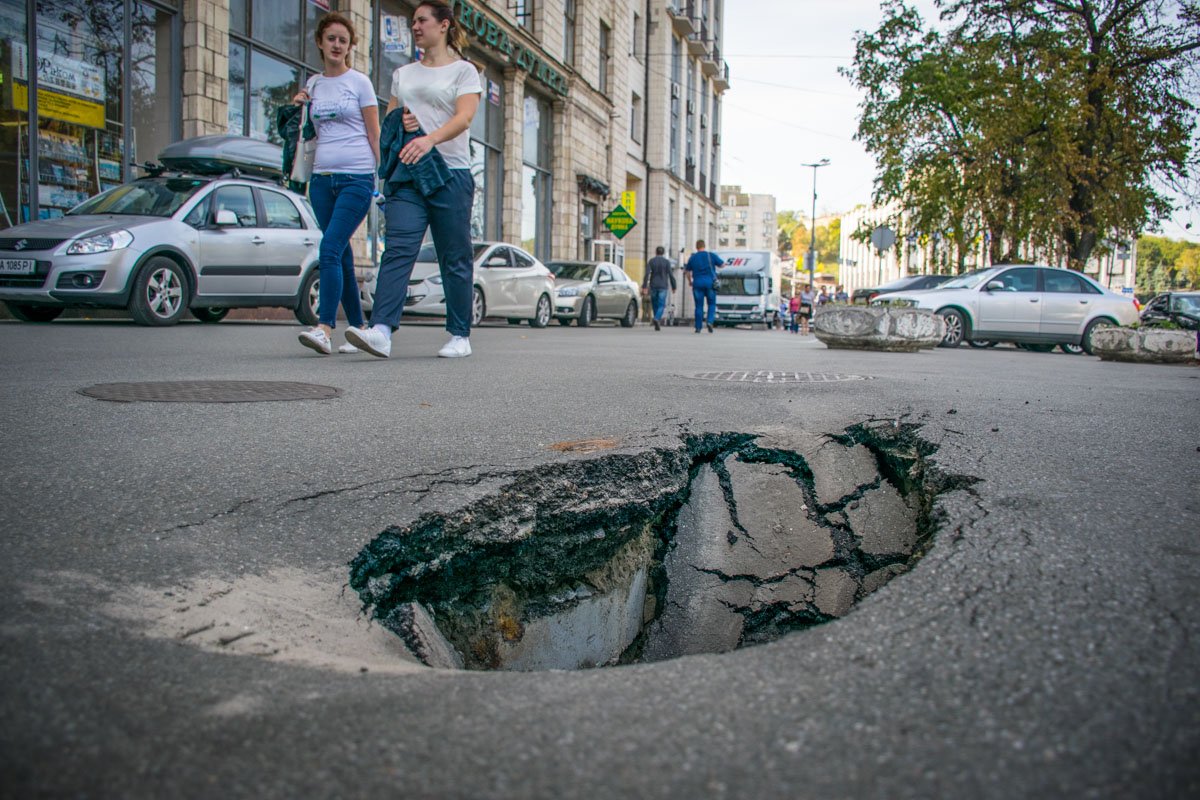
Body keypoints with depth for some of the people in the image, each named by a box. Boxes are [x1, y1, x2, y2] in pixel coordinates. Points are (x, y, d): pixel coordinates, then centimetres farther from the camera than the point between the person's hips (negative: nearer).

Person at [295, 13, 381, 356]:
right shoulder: (313, 85, 16)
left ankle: (324, 328, -24)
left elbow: (374, 134, 2)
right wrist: (298, 107, 9)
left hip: (356, 177, -5)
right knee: (342, 256, 5)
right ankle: (358, 330, 11)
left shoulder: (359, 82, 4)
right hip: (322, 177, 5)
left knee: (330, 249, -19)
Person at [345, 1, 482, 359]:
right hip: (406, 175, 4)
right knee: (397, 249, -12)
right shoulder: (403, 73, 22)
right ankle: (381, 331, -23)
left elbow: (464, 117, -12)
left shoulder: (464, 70, 6)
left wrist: (429, 139, -30)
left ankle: (460, 336, 9)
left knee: (455, 258, 0)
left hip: (451, 173, -4)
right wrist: (400, 122, 1)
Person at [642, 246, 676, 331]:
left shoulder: (651, 261, 1)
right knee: (661, 305, -3)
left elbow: (647, 274, -9)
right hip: (663, 287, -2)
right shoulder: (666, 262, -2)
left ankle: (658, 323, 21)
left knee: (655, 305, 15)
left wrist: (644, 287, -11)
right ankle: (657, 319, -30)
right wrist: (673, 287, 5)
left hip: (653, 286, 2)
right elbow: (671, 275, -6)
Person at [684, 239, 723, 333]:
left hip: (697, 283, 1)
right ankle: (710, 321, -11)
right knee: (711, 304, 10)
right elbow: (722, 264, 8)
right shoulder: (711, 255, 0)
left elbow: (688, 271, 10)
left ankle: (698, 327, 3)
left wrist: (689, 281, 26)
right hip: (710, 282, -1)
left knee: (699, 306, 4)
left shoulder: (692, 258, 4)